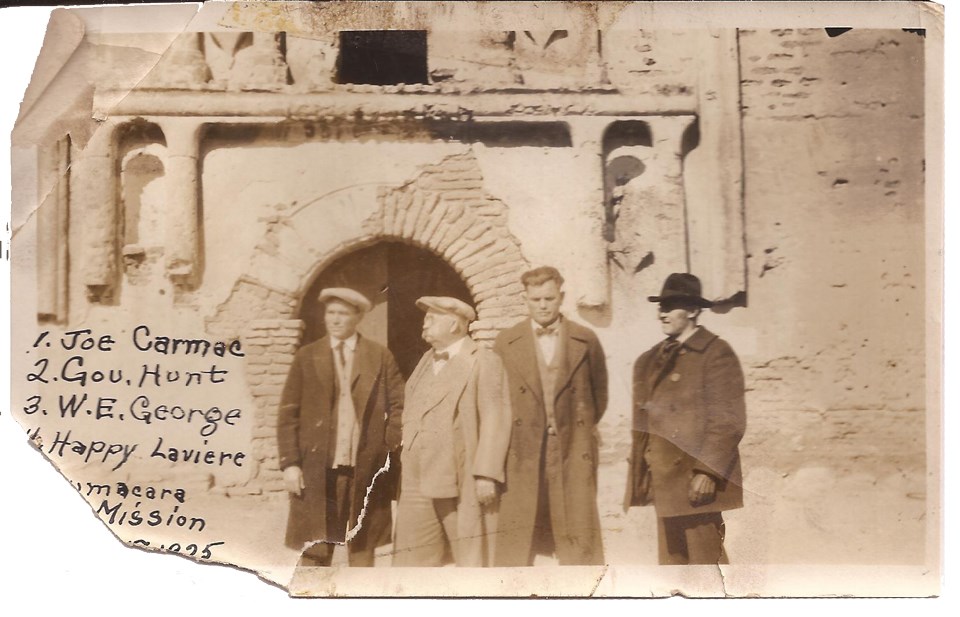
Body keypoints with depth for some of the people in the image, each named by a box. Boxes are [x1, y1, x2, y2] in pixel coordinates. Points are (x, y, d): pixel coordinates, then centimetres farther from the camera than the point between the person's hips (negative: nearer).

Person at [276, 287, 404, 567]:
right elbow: (288, 414, 5)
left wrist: (389, 449, -3)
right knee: (314, 553, 1)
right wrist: (289, 463, -3)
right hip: (317, 469, 0)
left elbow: (400, 406, 7)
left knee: (362, 549, 7)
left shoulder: (380, 357, 7)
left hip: (366, 469, 0)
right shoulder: (307, 357, 8)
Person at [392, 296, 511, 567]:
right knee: (410, 557, 4)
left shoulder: (483, 361, -3)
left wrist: (486, 475, -17)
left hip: (463, 482, -6)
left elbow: (495, 420, -10)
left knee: (471, 562, 0)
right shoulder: (426, 361, 19)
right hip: (418, 482, 7)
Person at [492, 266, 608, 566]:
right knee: (514, 544, 0)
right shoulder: (506, 342, 6)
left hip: (573, 452, 0)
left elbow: (599, 393, 15)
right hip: (522, 454, 0)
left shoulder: (585, 340, 5)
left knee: (579, 537, 1)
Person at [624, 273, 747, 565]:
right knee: (671, 560, 12)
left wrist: (707, 471, -17)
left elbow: (729, 420, -11)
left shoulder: (716, 353, -7)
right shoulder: (652, 359, 14)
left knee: (705, 559, -2)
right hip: (665, 478, 7)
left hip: (698, 479, -7)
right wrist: (640, 476, 13)